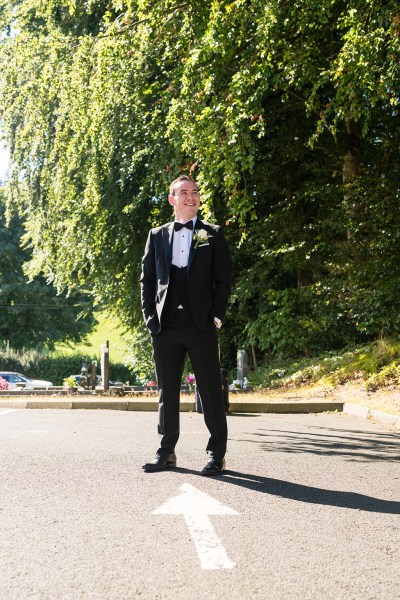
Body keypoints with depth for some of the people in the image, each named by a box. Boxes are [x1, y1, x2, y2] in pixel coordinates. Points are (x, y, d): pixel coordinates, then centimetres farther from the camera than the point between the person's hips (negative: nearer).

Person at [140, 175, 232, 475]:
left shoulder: (213, 234, 7)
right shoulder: (157, 235, 13)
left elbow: (223, 279, 4)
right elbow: (147, 279, 13)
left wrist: (217, 316, -5)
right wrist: (150, 316, 3)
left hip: (201, 325, -3)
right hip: (165, 326, 3)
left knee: (210, 390, -1)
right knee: (167, 391, 8)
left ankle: (217, 453, 6)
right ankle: (166, 452, 17)